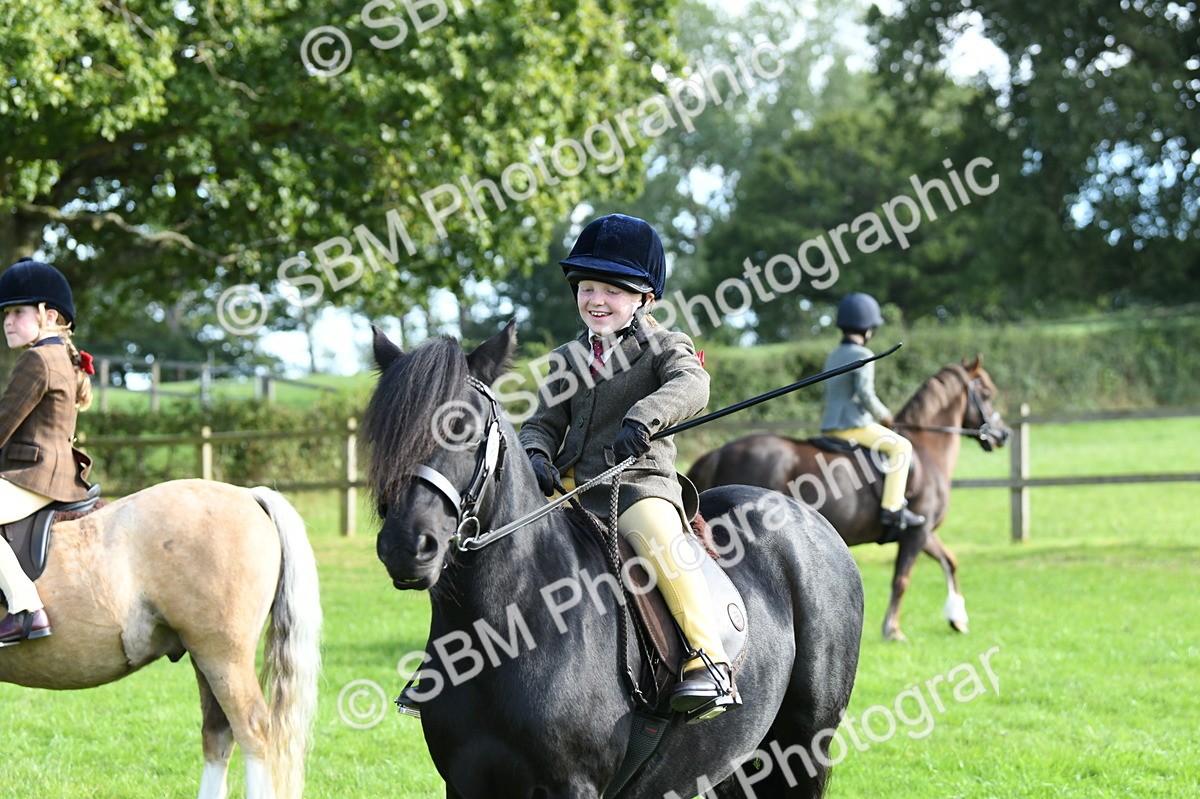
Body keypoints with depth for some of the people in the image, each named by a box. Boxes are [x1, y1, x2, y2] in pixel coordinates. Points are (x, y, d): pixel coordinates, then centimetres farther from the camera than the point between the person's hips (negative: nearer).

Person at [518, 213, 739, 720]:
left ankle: (708, 660, -34)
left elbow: (690, 385, -18)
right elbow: (543, 423, 16)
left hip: (640, 481, -5)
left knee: (659, 540, -34)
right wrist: (536, 455, -9)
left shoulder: (664, 347, 3)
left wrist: (644, 416, -38)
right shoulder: (566, 361, 19)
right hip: (568, 487, 5)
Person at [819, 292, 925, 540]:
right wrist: (883, 415, -2)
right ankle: (892, 508, -17)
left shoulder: (833, 357, 17)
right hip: (854, 425, -10)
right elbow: (865, 394, -19)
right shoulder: (862, 355, -11)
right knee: (901, 446, -8)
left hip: (830, 426, 10)